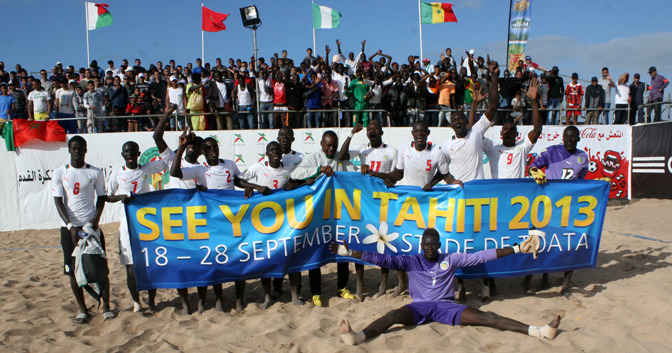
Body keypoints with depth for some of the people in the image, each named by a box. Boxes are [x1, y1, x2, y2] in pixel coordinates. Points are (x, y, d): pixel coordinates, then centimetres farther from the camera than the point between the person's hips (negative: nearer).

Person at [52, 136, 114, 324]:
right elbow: (58, 202, -2)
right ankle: (82, 309, 16)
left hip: (91, 225, 0)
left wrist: (96, 218, -8)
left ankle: (106, 306, 8)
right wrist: (70, 226, -13)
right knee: (73, 270, 3)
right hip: (69, 227, 0)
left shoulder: (96, 172, 3)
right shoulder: (60, 173, 2)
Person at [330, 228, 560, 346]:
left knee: (484, 317, -20)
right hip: (419, 307, -1)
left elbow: (482, 256, 8)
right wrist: (350, 253, -14)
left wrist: (517, 249, 3)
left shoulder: (451, 260, 12)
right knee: (394, 315, -33)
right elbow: (383, 259, -3)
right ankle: (359, 337, -58)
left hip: (446, 307, 2)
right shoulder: (411, 262, 8)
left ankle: (537, 331, -31)